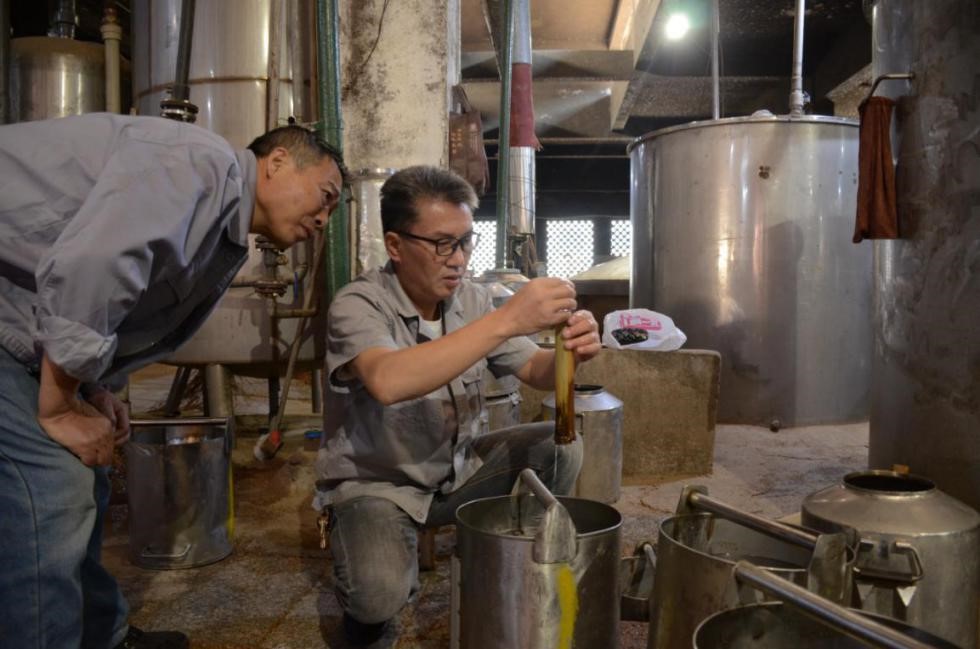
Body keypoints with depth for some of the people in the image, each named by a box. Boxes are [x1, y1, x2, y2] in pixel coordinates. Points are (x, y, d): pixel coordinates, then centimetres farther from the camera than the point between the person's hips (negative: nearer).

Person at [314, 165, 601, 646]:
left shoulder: (472, 299, -5)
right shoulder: (357, 305, -22)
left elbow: (536, 371, -3)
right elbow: (388, 382, -42)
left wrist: (568, 353, -28)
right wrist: (505, 320, -44)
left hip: (458, 469, 5)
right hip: (373, 483, -5)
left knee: (560, 448, -13)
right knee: (380, 594, -31)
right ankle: (365, 607, 8)